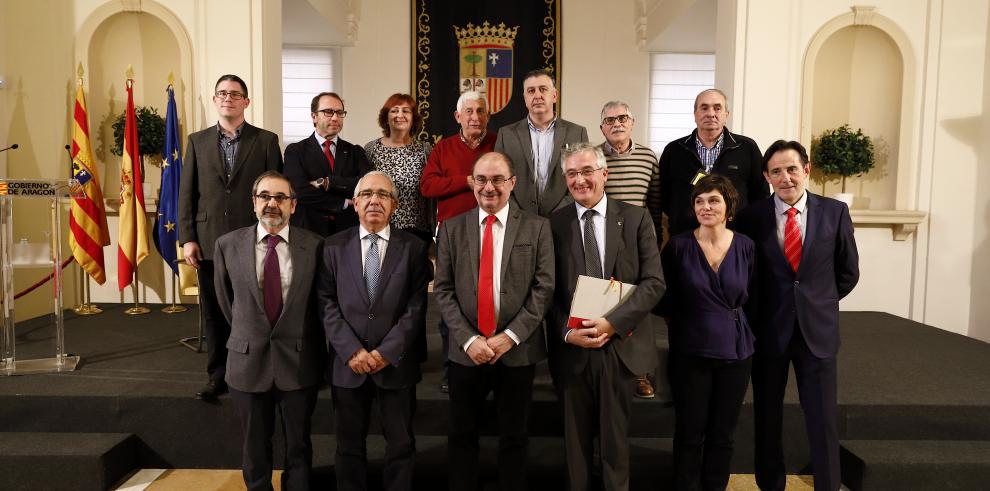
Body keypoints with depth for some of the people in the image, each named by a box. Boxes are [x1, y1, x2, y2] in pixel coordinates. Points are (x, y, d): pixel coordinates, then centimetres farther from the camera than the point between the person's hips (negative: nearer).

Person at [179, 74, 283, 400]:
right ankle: (218, 377, 22)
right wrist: (187, 239, 1)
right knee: (213, 315, 9)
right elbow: (187, 193, 8)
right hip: (209, 244, 3)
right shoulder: (197, 141, 10)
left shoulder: (266, 141, 3)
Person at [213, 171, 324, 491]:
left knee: (298, 447, 14)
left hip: (299, 362, -1)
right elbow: (225, 299, 11)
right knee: (255, 448, 18)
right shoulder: (228, 245, -3)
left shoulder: (314, 246, -8)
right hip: (248, 360, 1)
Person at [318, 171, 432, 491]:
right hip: (347, 364, 1)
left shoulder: (413, 247, 0)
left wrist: (386, 352, -13)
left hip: (396, 363, -1)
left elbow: (416, 308, -6)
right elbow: (327, 305, -2)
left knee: (401, 445, 13)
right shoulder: (334, 246, 3)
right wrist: (352, 351, -12)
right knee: (349, 446, 15)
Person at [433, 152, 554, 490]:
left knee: (514, 437, 14)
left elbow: (544, 287, -5)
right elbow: (443, 290, 0)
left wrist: (510, 336, -13)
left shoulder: (537, 227, 1)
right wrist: (468, 339, -11)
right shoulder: (452, 229, 5)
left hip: (518, 349, -1)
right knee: (462, 436, 13)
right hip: (466, 350, 1)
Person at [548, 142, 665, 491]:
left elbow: (654, 282, -5)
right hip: (571, 348, 0)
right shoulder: (553, 224, 0)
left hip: (621, 346, 0)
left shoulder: (636, 219, 0)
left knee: (615, 436, 15)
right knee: (576, 436, 15)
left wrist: (612, 323, -16)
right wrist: (566, 332, -13)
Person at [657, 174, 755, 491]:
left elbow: (750, 296, 9)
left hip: (735, 351, 2)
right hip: (690, 352, -2)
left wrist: (731, 321, 2)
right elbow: (663, 299, 0)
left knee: (723, 434, 14)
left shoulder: (746, 246, -1)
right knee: (689, 434, 7)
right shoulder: (678, 246, -8)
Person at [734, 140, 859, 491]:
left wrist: (818, 302, 8)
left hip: (817, 329, 1)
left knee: (823, 419, 6)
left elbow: (848, 272, 10)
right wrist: (758, 310, 1)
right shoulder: (752, 216, -5)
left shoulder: (834, 212, -1)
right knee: (767, 417, 12)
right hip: (768, 330, 0)